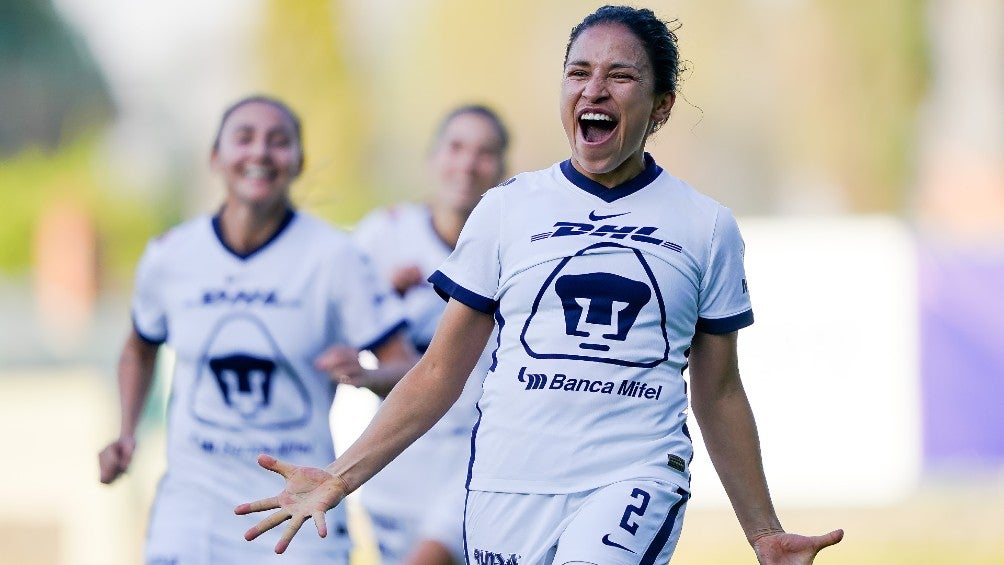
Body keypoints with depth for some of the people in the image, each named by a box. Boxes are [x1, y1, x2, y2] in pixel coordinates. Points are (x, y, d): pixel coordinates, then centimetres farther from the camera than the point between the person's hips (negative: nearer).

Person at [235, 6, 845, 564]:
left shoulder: (707, 227, 9)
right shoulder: (508, 208, 10)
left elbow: (719, 393, 16)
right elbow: (442, 371, 12)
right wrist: (341, 477, 2)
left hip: (635, 477, -2)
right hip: (508, 483, 2)